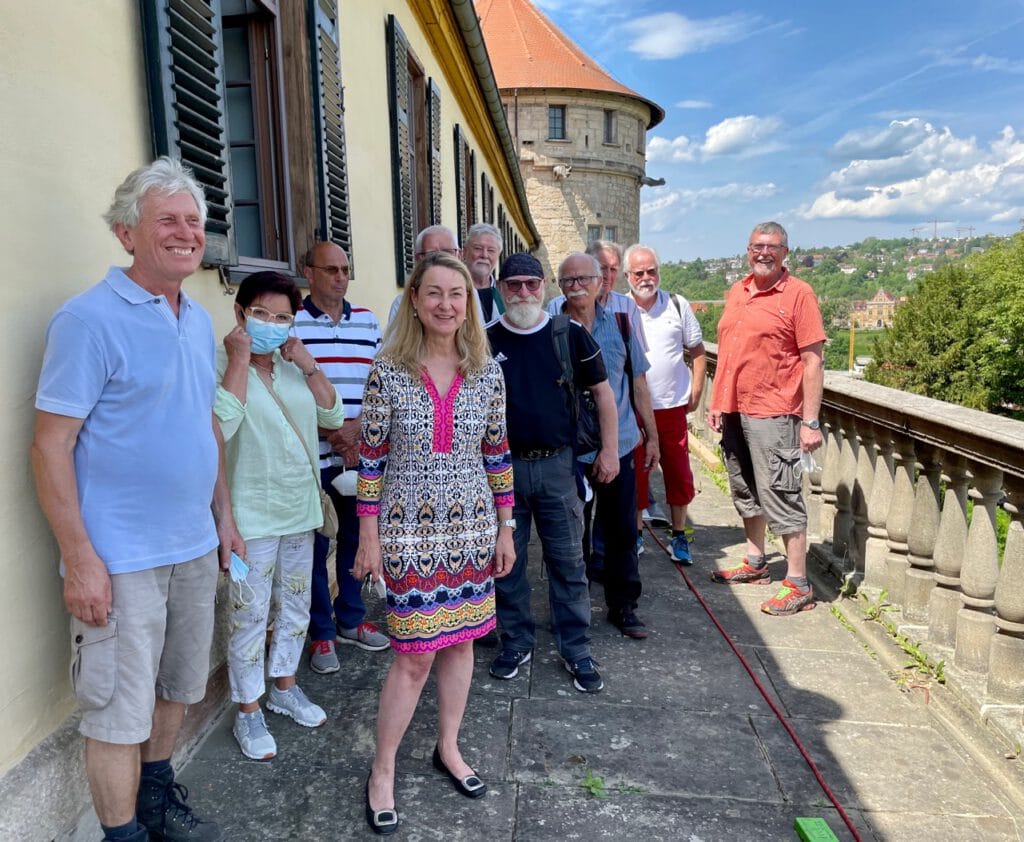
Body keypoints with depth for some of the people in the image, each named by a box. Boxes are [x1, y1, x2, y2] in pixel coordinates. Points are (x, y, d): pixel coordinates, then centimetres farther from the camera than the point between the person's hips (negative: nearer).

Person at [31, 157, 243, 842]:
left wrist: (224, 516, 15)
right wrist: (79, 558, -18)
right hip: (122, 559, -7)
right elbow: (51, 445, -15)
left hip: (195, 549, 7)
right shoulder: (90, 319, -14)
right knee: (120, 710, 6)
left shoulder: (200, 322, 8)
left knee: (177, 688, 21)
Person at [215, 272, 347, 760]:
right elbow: (220, 423, -28)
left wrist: (309, 365, -7)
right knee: (251, 615, 5)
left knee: (295, 607, 19)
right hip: (252, 516, -6)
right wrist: (240, 359, -23)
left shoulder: (293, 366, 7)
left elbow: (332, 417, 2)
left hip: (300, 510, 7)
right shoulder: (222, 364, -12)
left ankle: (284, 687, 38)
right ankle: (248, 712, 23)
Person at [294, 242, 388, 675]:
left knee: (356, 537, 14)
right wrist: (329, 431, -13)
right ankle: (321, 632, 22)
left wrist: (357, 426, -8)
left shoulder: (368, 322, 9)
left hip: (360, 455, 4)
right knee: (315, 545, 6)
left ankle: (350, 620, 32)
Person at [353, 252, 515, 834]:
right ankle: (383, 771, 23)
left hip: (472, 526, 3)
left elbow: (497, 454, 6)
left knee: (460, 641, 14)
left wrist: (505, 528, 7)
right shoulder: (387, 373, -7)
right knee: (415, 654, 1)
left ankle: (449, 748, 37)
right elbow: (372, 460, -4)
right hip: (409, 530, -3)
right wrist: (370, 539, -4)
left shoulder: (487, 372, 0)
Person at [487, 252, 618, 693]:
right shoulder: (485, 342, 2)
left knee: (568, 562, 6)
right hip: (502, 466, 1)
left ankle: (577, 651, 20)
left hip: (557, 463, -1)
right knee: (507, 562, 11)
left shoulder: (570, 335, -1)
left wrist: (609, 449, 0)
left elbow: (602, 392, 5)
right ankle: (516, 641, 29)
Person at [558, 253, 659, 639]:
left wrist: (651, 434, 10)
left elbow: (638, 383, 10)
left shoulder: (620, 324, 4)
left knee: (622, 529, 10)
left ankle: (623, 605, 27)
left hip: (620, 445, 2)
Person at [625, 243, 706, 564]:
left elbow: (697, 350, 10)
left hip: (673, 406, 1)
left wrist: (696, 390, 2)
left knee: (678, 473, 8)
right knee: (635, 473, 7)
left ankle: (679, 535, 24)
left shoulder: (677, 305, 3)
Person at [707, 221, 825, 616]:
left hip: (772, 414, -7)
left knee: (780, 495, -5)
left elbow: (813, 361, -10)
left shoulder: (798, 294, -7)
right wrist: (718, 403, 14)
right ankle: (755, 564, 31)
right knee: (746, 491, 16)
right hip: (733, 410, 7)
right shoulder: (736, 292, 13)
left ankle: (798, 585, 5)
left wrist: (811, 421, -15)